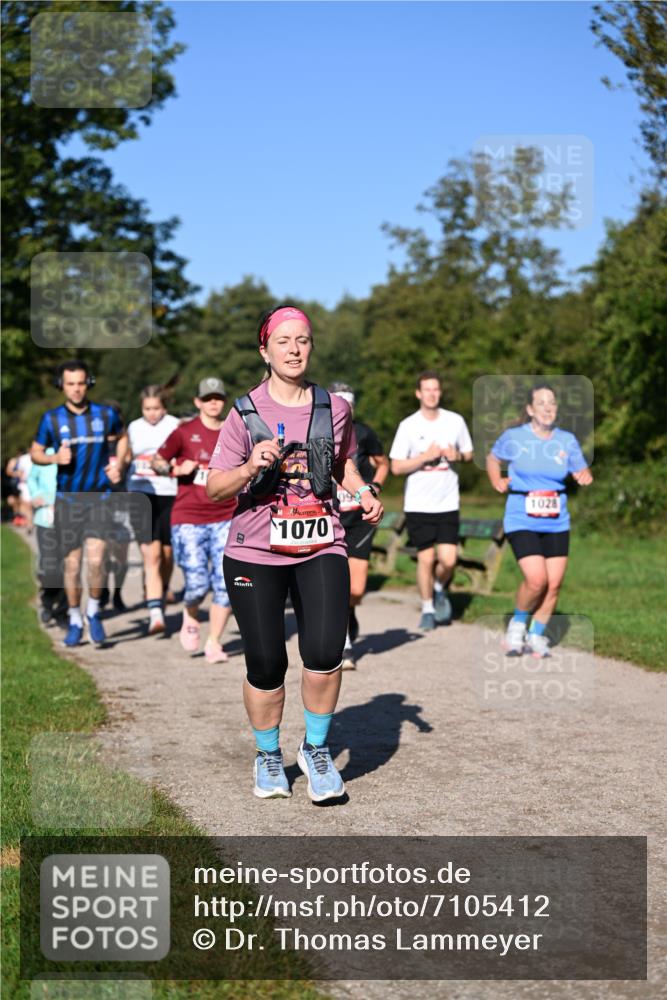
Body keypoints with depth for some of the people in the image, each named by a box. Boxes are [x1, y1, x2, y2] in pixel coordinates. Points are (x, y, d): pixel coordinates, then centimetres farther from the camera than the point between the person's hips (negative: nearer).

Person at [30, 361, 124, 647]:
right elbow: (35, 453, 8)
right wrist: (55, 458, -13)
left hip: (99, 497, -1)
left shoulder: (106, 415, 0)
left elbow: (121, 437, 20)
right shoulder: (52, 419, -2)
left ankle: (93, 612, 8)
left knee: (95, 560, -15)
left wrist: (117, 464, 3)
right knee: (71, 564, 4)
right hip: (67, 499, 1)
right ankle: (74, 620, 21)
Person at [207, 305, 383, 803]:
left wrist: (365, 493, 3)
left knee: (325, 652, -15)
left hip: (321, 547, 1)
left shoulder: (335, 408, 7)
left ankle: (317, 749, 11)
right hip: (256, 552, -1)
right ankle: (268, 757, 27)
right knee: (266, 664, 3)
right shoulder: (245, 412, -1)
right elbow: (215, 487, -3)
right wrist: (251, 467, -22)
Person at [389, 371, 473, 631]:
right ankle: (428, 609, 18)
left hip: (447, 503, 2)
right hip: (418, 504, -1)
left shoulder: (455, 421, 4)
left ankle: (440, 589, 25)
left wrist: (457, 455, -7)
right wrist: (426, 456, -15)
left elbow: (469, 453, 16)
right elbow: (396, 467, -4)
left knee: (448, 560, -7)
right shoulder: (408, 426, -3)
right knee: (425, 559, -1)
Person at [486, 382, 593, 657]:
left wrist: (584, 477, -9)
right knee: (536, 579, -17)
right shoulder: (513, 437, -3)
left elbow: (582, 471, 12)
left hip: (557, 524, 4)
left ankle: (536, 635, 22)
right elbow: (492, 458, 15)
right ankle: (518, 623, 11)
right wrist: (497, 482, 0)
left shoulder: (567, 441, 4)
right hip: (521, 521, -4)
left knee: (554, 584, 1)